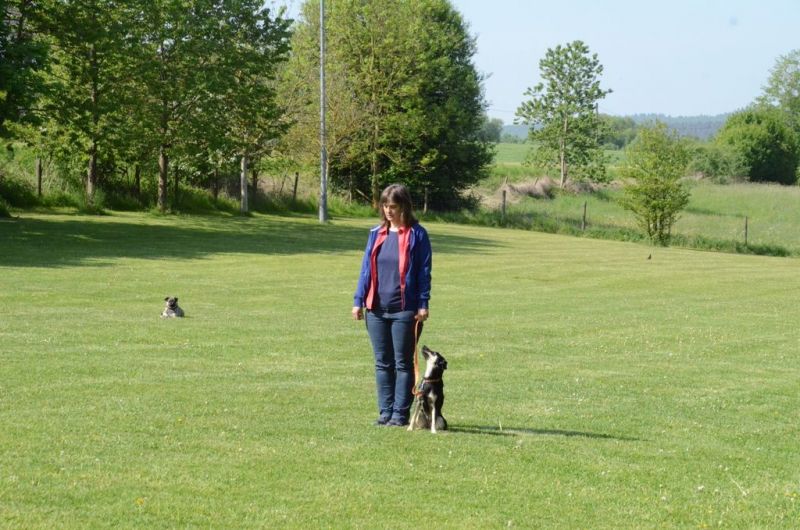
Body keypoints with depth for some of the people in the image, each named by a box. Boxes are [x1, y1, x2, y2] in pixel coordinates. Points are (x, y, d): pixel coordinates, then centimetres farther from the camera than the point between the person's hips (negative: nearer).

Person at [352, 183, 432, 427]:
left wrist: (423, 304, -9)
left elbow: (423, 272, -3)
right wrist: (358, 300, 6)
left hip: (404, 310, -4)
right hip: (376, 308, 5)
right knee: (382, 363, 8)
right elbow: (366, 269, 12)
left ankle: (400, 413, 5)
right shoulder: (376, 234, 9)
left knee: (403, 363, 1)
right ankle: (385, 411, 14)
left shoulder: (416, 234, -3)